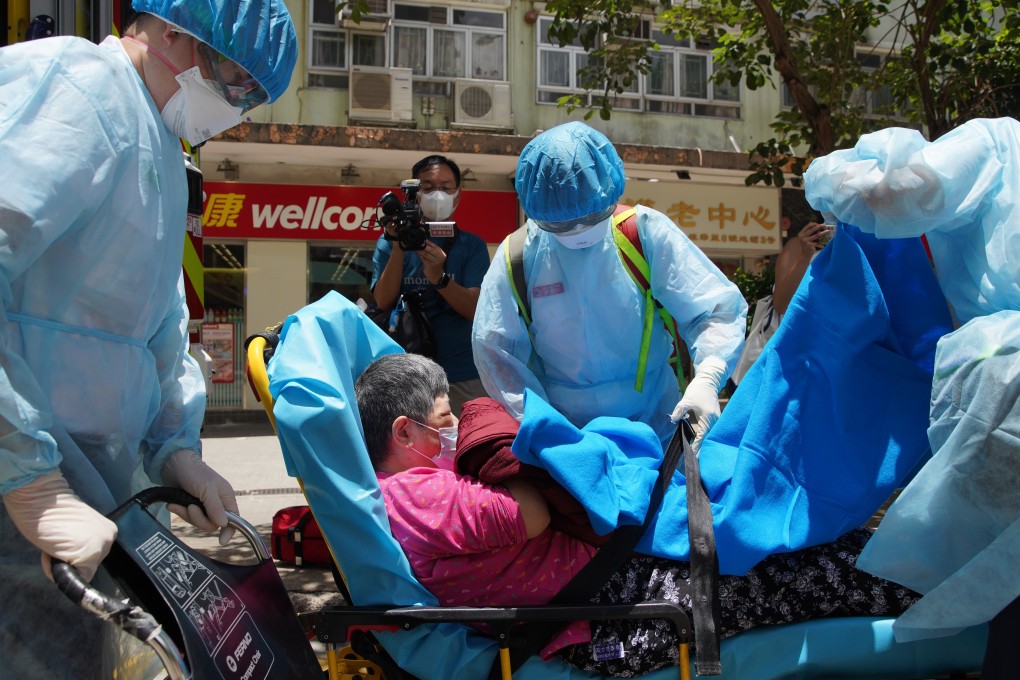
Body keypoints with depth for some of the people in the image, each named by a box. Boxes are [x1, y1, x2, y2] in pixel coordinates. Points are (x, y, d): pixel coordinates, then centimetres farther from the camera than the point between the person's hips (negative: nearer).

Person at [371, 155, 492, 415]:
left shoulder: (472, 245, 4)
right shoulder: (390, 242, 5)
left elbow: (475, 309, -10)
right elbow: (383, 302, -8)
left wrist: (439, 278, -27)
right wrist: (399, 247, -17)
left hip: (464, 376, 0)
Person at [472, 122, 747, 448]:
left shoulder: (648, 232, -7)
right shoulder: (518, 255, -5)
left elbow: (718, 310, -6)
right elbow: (493, 349, -1)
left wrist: (707, 378, -25)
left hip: (655, 426, -1)